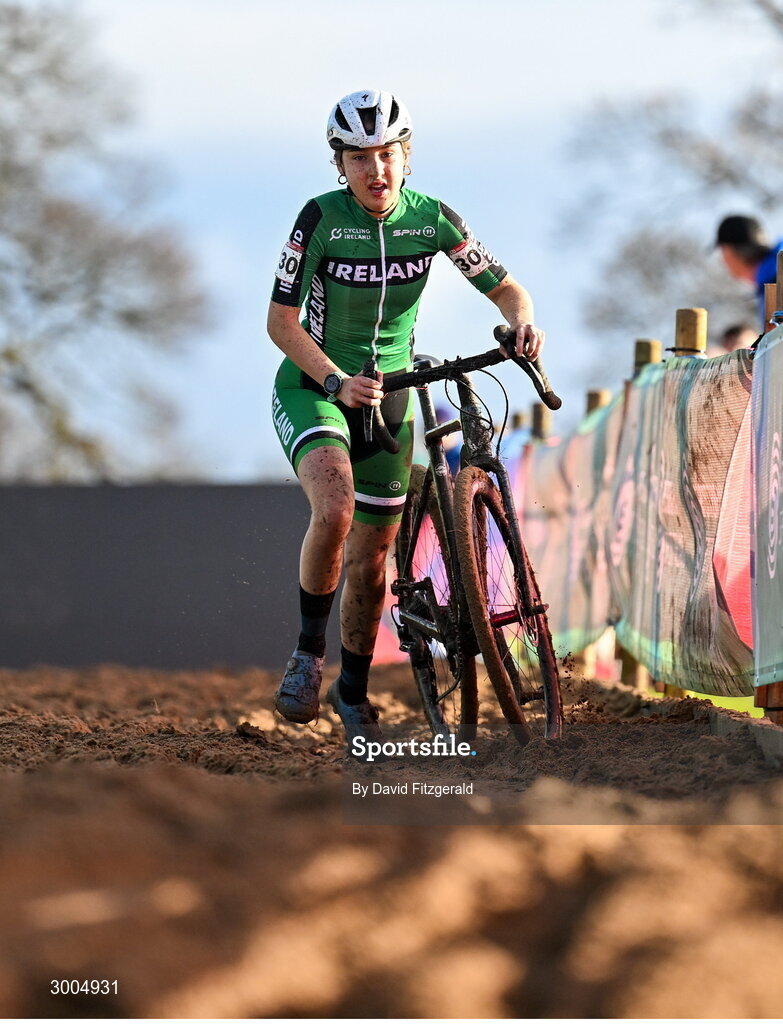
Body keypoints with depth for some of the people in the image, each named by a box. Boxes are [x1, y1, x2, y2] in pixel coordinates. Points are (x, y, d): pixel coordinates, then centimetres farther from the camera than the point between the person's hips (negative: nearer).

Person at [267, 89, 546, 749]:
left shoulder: (432, 218, -9)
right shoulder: (322, 218, -18)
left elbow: (504, 287, -3)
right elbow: (281, 322, -17)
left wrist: (523, 322, -26)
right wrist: (337, 382, -31)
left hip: (388, 395, 3)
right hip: (312, 387, -3)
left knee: (370, 559, 8)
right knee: (335, 508, -32)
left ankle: (354, 692, 29)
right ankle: (309, 651, -12)